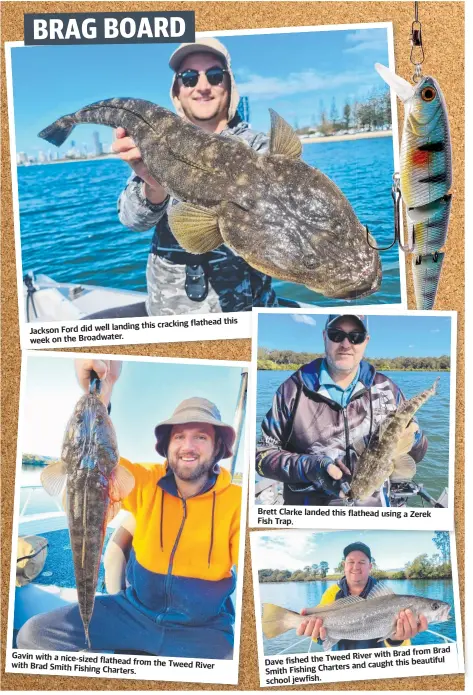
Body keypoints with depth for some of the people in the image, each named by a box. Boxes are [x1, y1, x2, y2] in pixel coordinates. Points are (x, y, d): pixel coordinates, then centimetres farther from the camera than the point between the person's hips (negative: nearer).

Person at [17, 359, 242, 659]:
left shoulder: (236, 500, -10)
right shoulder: (147, 482, -4)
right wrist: (99, 391, -37)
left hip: (204, 629, -2)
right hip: (135, 610, 2)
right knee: (35, 634, -10)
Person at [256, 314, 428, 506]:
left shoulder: (387, 389, 1)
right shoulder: (293, 389, -7)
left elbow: (414, 456, 8)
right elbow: (263, 454, -4)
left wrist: (413, 439, -14)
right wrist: (306, 467, -20)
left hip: (374, 504, 3)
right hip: (309, 502, -3)